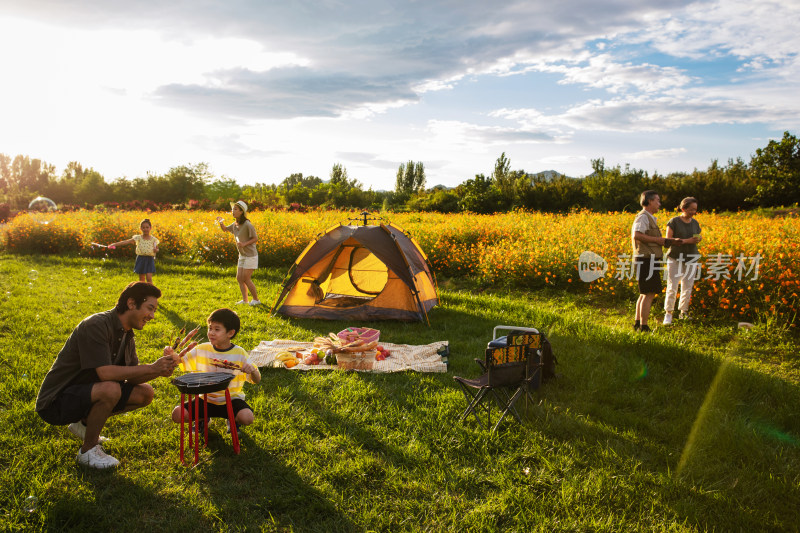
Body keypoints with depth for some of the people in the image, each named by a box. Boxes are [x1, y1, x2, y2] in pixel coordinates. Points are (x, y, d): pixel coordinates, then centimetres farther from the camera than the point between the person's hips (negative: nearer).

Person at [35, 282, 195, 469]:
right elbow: (105, 373, -32)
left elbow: (132, 377, 1)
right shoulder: (96, 325, -24)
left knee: (145, 393, 1)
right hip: (55, 401, -9)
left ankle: (85, 423, 15)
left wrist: (162, 368, -17)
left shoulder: (126, 334, 5)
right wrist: (152, 368, -27)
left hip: (85, 393, 9)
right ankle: (88, 450, -11)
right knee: (110, 389, -34)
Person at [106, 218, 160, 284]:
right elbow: (127, 241, -11)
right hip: (141, 259, 2)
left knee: (149, 277, -12)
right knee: (141, 279, 10)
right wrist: (115, 244, -23)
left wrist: (156, 250, -14)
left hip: (149, 259, -1)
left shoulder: (153, 239, 0)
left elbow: (157, 249, 11)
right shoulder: (138, 238, -1)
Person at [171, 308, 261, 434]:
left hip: (231, 399, -2)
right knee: (177, 414, -18)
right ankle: (203, 418, 15)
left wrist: (252, 370, -27)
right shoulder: (201, 349, -2)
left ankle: (233, 420, 10)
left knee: (247, 418, -30)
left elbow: (257, 380, -6)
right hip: (206, 399, 2)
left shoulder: (239, 353, -7)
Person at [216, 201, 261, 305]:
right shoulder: (235, 225, 5)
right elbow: (224, 229, 21)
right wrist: (220, 222, 0)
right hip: (242, 255, 8)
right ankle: (244, 299, 14)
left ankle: (256, 299, 5)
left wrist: (245, 244, -28)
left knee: (246, 278, -7)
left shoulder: (247, 225, -18)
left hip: (250, 255, -8)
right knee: (239, 278, 6)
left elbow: (255, 239, -14)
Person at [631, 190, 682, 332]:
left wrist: (672, 241, 10)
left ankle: (637, 323, 22)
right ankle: (643, 326, -6)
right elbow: (636, 236, -28)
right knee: (649, 294, -9)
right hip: (646, 260, -11)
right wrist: (657, 239, -19)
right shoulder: (643, 217, -12)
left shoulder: (650, 218, 20)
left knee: (644, 294, 15)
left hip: (649, 260, 11)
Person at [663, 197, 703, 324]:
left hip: (691, 259, 5)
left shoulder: (695, 223, 9)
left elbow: (696, 239, 18)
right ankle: (668, 314, -1)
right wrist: (686, 241, -19)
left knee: (687, 287, 6)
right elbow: (668, 240, -11)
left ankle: (684, 312, 18)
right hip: (676, 259, -4)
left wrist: (698, 240, -6)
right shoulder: (673, 222, -6)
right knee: (672, 287, -8)